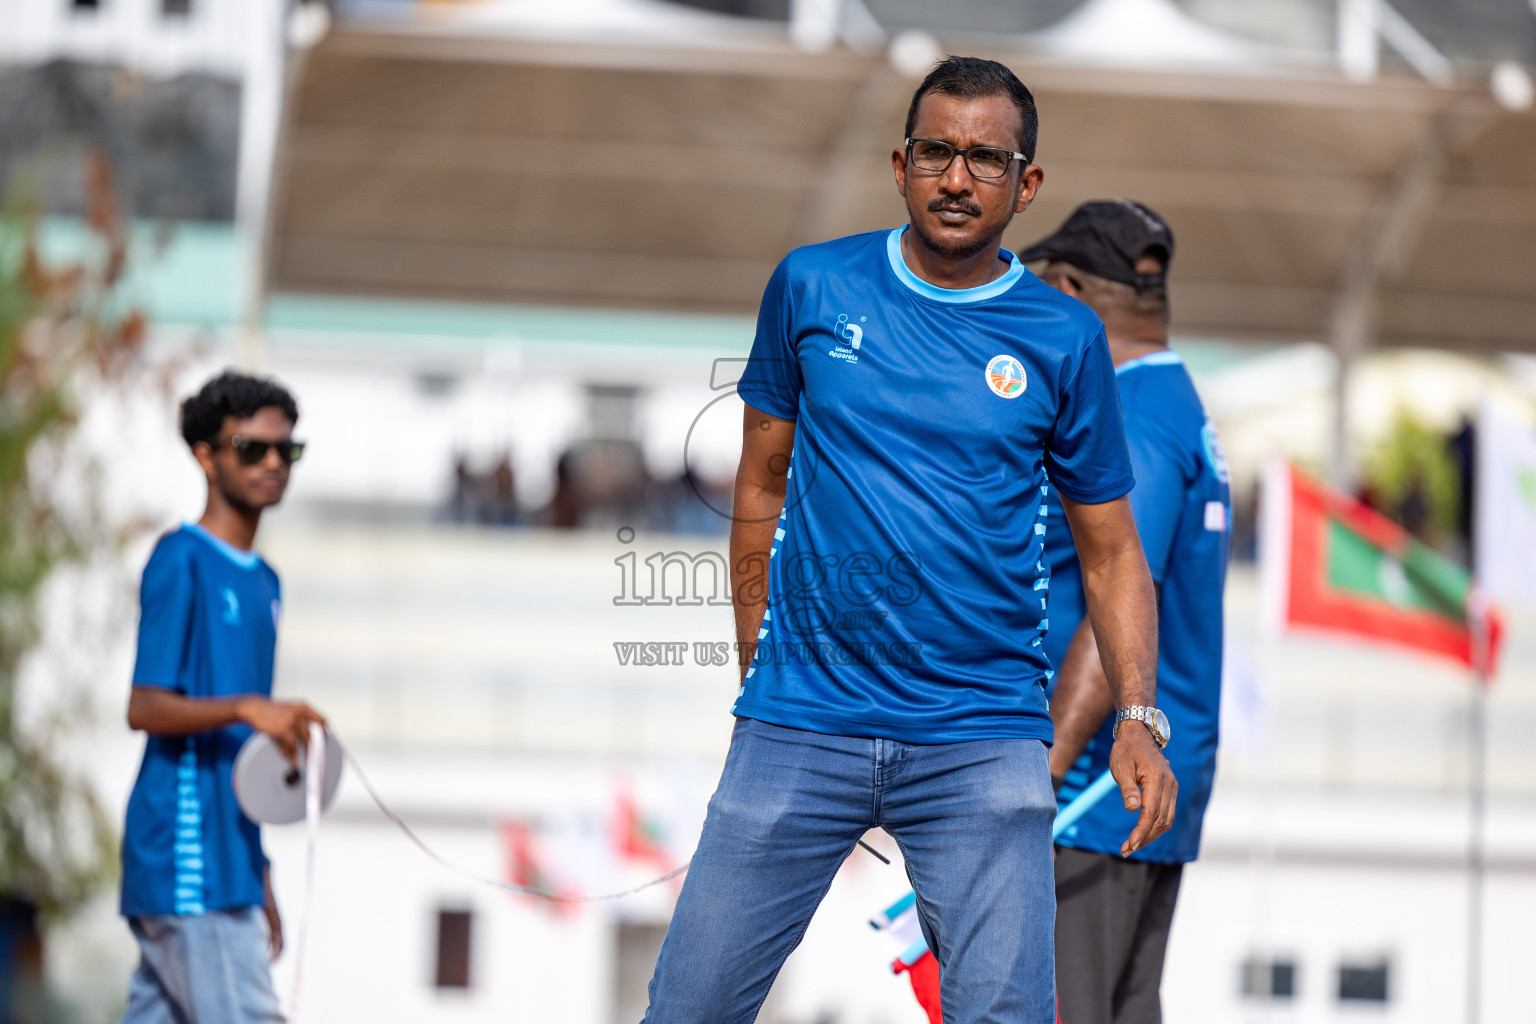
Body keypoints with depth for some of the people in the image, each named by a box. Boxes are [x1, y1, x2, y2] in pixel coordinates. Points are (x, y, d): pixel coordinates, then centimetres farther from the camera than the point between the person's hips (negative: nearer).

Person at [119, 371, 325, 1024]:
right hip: (184, 849, -8)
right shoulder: (181, 562, -7)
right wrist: (248, 707, -29)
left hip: (229, 859, 8)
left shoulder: (263, 583, 20)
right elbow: (146, 707, -13)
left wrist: (260, 882, 21)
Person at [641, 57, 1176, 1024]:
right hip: (800, 721, 1)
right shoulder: (812, 287, 5)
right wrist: (757, 667, 11)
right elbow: (764, 483, 14)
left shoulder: (1065, 338, 3)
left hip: (984, 739, -1)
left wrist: (1138, 722, -6)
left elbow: (1112, 550, 7)